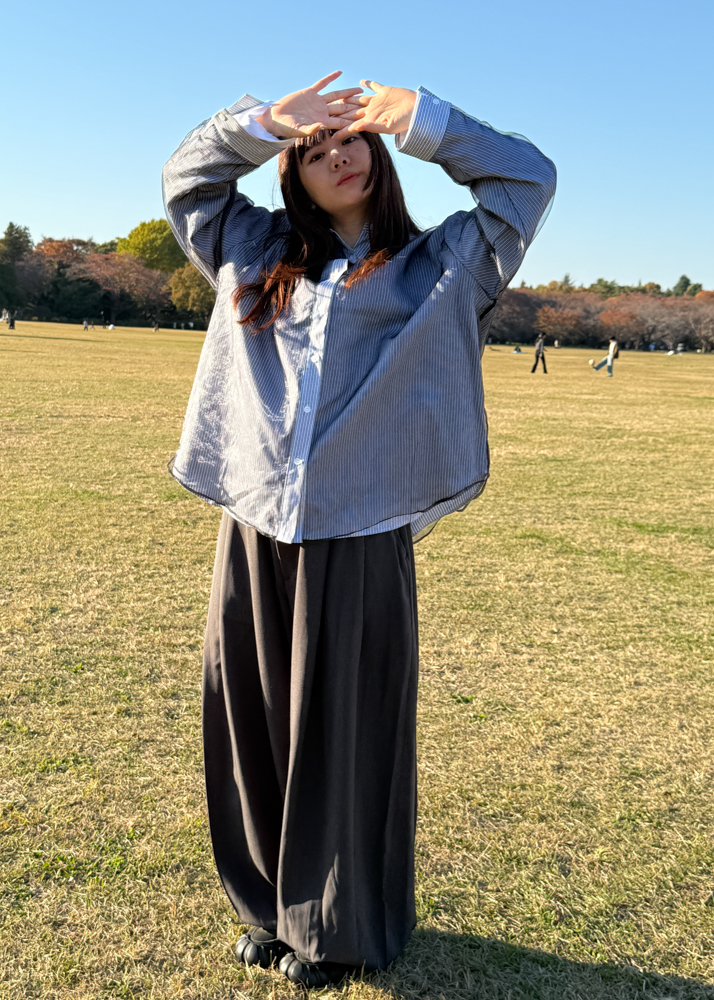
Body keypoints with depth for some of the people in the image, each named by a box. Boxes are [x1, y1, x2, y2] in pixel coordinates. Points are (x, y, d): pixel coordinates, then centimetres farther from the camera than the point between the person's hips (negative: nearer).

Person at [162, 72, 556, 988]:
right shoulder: (255, 258, 17)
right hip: (253, 534, 3)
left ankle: (335, 927, 25)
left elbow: (527, 178, 11)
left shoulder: (436, 268, 11)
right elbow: (186, 176, 26)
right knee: (252, 723, 11)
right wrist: (264, 120, 11)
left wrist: (421, 120, 6)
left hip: (359, 539, -3)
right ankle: (269, 904, 31)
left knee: (343, 733, 6)